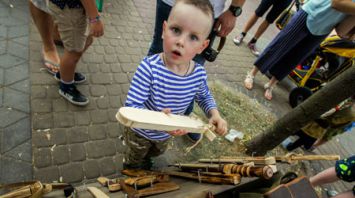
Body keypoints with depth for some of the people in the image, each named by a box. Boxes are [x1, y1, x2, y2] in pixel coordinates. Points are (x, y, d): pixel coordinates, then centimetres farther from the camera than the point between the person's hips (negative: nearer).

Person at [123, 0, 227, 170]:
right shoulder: (149, 67, -37)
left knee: (157, 152, 38)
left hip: (166, 134, 4)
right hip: (140, 132, -4)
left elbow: (204, 97, -1)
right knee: (135, 159, 30)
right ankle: (131, 168, 65)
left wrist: (214, 114, -20)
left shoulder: (199, 74, -23)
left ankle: (145, 157, 73)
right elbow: (131, 105, -34)